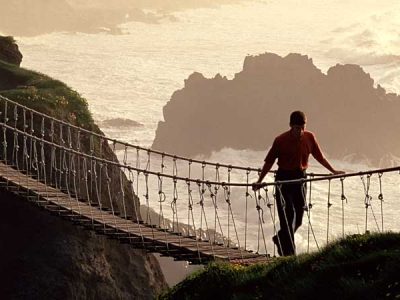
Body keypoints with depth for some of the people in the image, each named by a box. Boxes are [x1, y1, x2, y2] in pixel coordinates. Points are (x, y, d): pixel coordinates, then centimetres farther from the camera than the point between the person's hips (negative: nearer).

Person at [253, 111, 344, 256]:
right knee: (286, 215, -7)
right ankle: (289, 251, -4)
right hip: (283, 178, -4)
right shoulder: (280, 140, -10)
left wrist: (333, 171, 13)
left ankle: (280, 239, 31)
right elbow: (269, 161, -4)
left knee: (298, 217, 8)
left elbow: (319, 156, 12)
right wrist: (259, 181, -7)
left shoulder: (309, 137, -1)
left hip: (300, 178, 4)